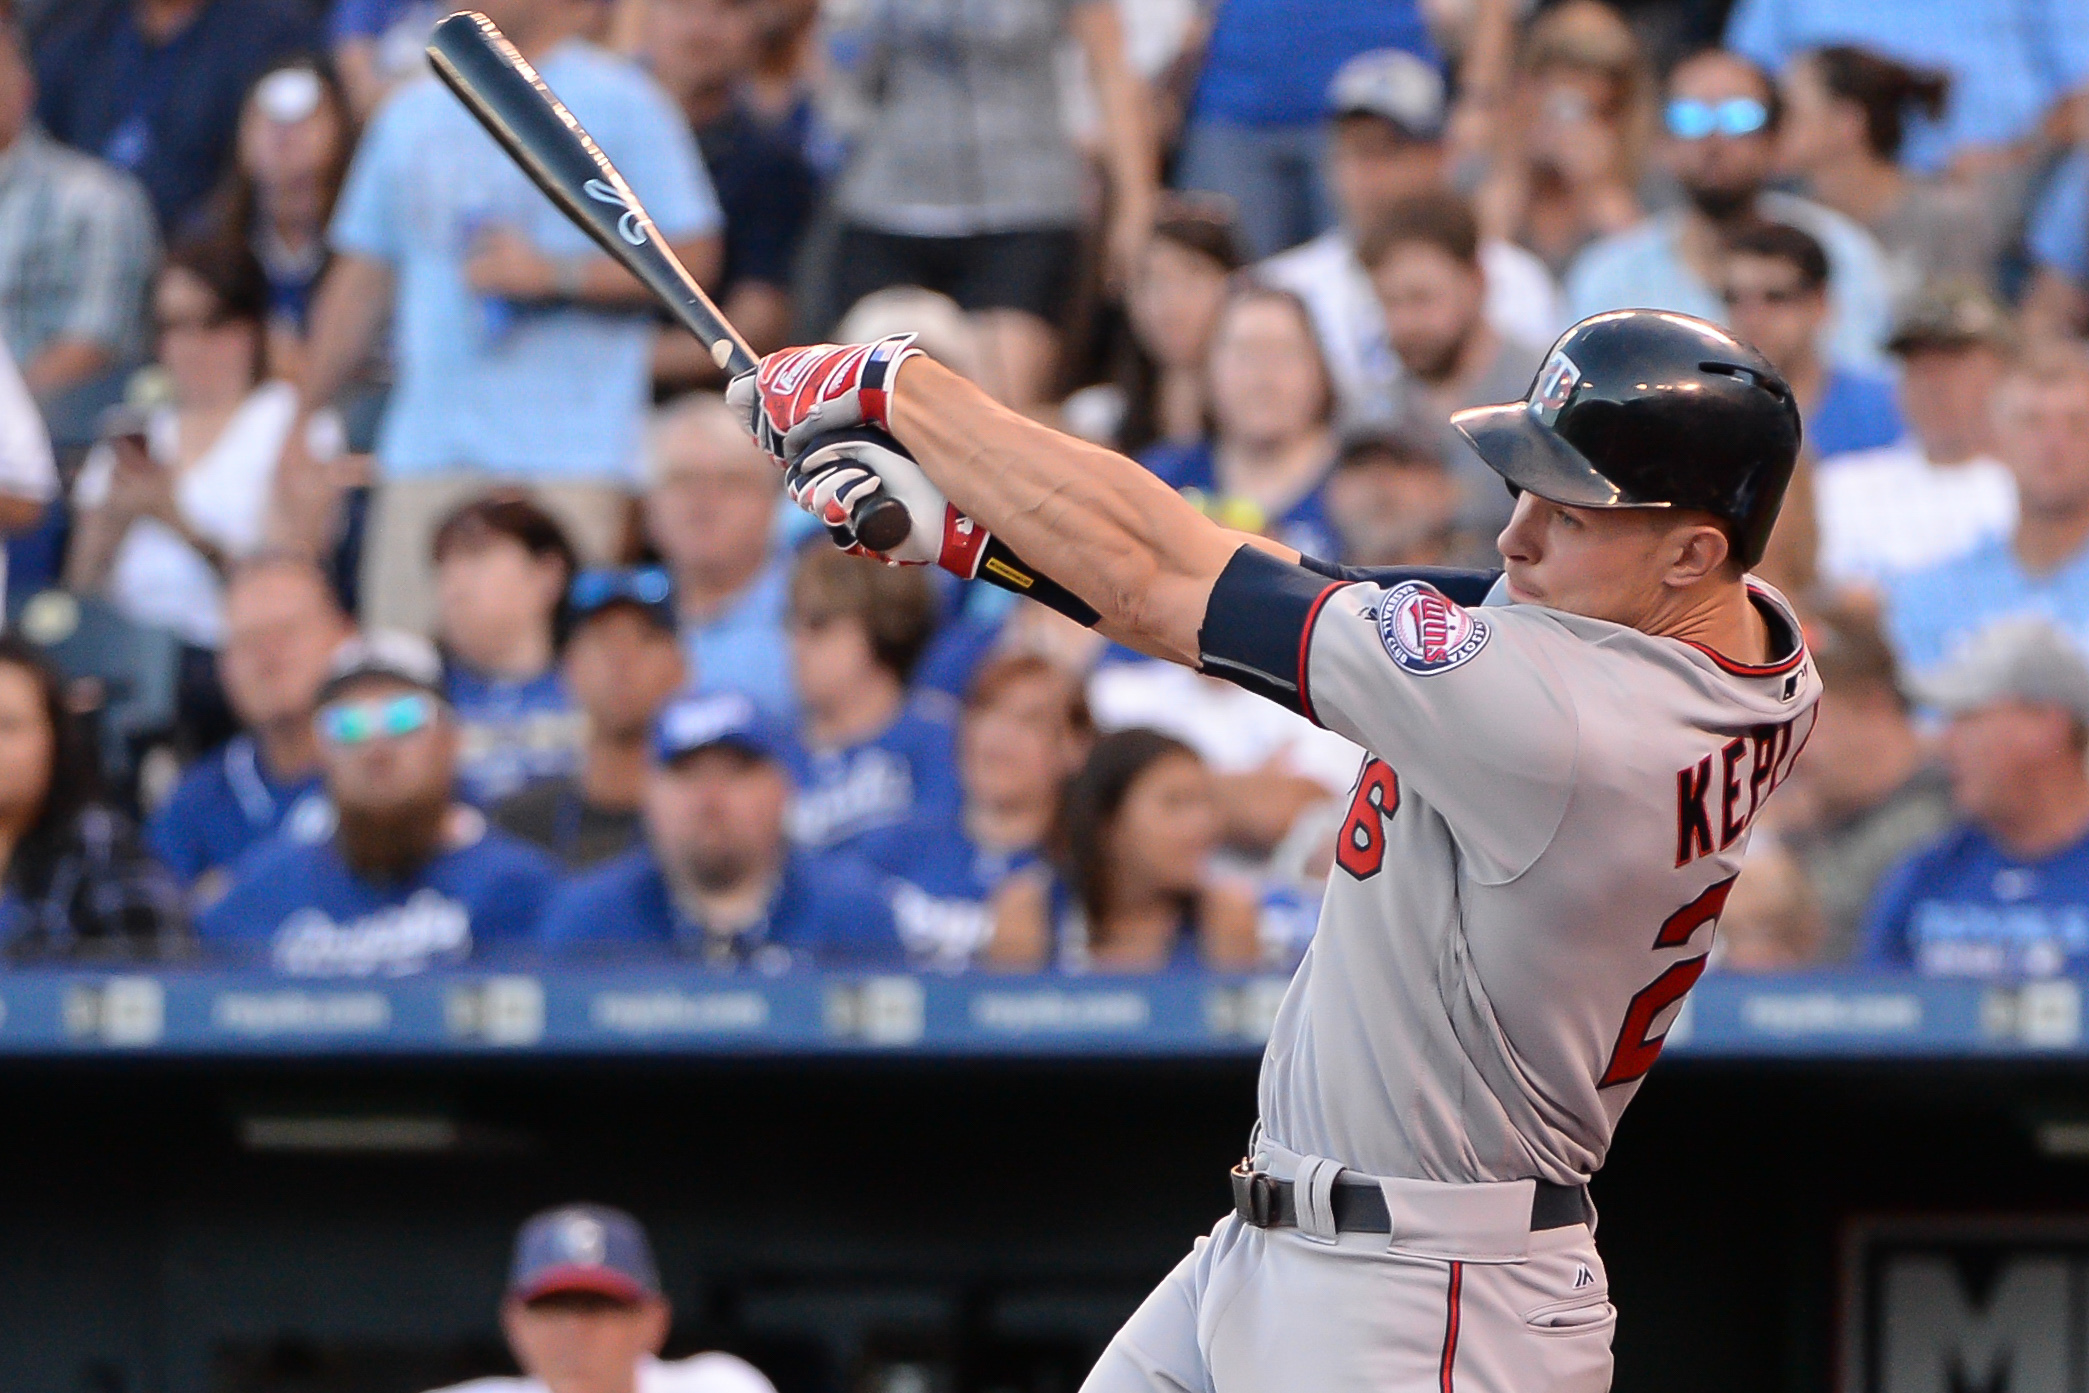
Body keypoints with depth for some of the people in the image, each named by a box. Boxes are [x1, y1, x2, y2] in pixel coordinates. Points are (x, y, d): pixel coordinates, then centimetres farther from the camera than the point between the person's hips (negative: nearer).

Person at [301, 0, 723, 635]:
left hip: (568, 462, -4)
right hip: (426, 454, 4)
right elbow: (359, 282, 21)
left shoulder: (620, 103, 3)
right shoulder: (414, 113, 17)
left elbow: (692, 258, -2)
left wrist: (554, 274, -12)